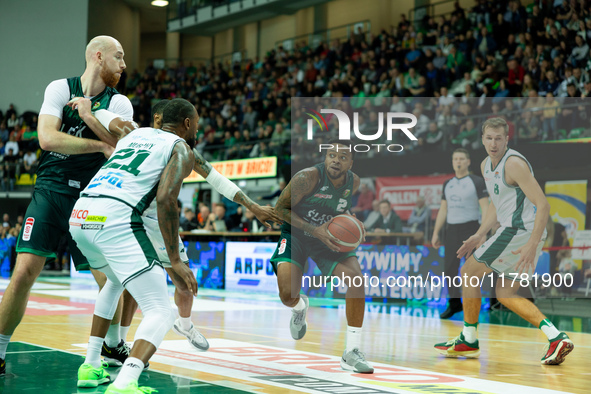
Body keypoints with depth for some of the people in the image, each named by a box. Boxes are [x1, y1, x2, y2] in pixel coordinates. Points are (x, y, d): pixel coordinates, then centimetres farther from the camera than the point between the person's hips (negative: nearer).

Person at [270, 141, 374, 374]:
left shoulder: (354, 182, -8)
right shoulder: (308, 178, -25)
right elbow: (281, 208, -16)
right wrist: (314, 230, -26)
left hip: (329, 237, 4)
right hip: (295, 234, -4)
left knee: (356, 277, -20)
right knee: (287, 294, -24)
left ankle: (351, 353, -11)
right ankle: (299, 307, 21)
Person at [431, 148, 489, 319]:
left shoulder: (477, 182, -4)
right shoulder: (448, 184, 12)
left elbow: (485, 208, -9)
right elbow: (443, 209, 15)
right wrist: (435, 233, 10)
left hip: (470, 228, -5)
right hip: (451, 229, 5)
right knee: (450, 268, 4)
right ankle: (454, 303, 16)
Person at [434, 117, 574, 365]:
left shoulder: (514, 163, -16)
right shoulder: (486, 166, 14)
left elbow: (542, 204, -20)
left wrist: (532, 245, -27)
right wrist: (479, 236, 17)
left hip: (520, 232, -10)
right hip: (515, 231, 10)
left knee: (469, 272, 0)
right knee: (505, 294, 10)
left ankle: (468, 340, 10)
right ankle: (556, 338, -2)